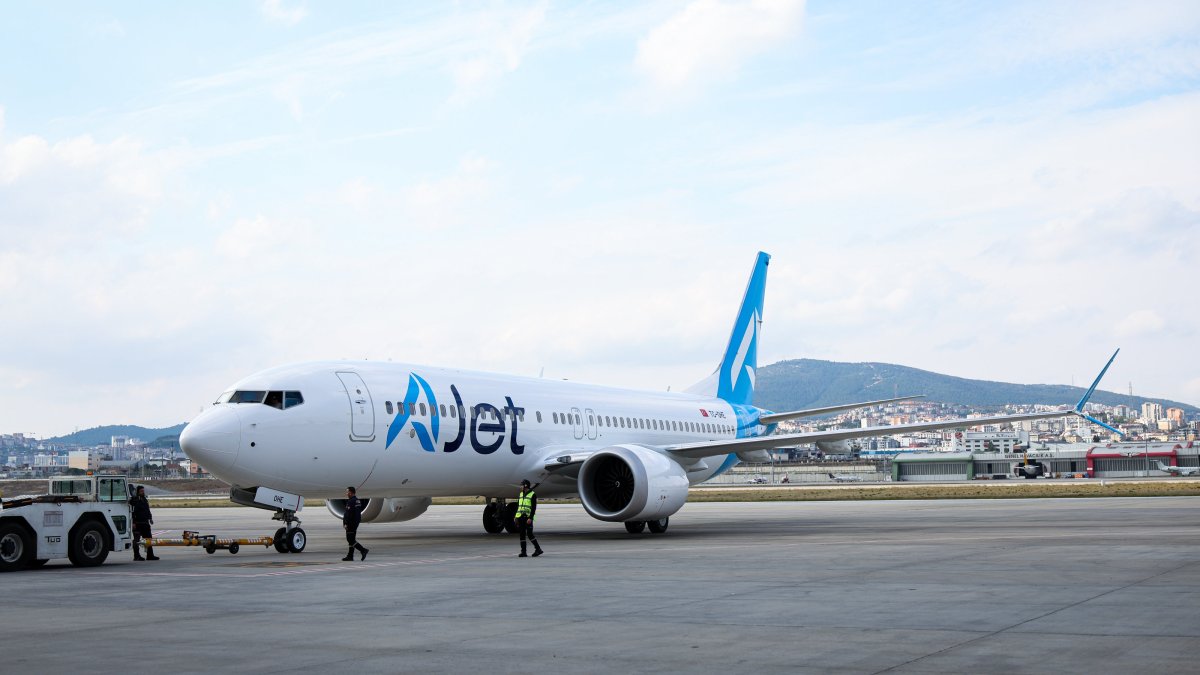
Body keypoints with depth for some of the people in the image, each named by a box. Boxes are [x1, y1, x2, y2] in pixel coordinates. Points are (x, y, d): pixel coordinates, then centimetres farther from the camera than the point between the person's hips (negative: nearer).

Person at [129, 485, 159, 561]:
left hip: (145, 523, 8)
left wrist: (150, 518, 18)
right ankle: (137, 556, 2)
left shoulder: (145, 500, 17)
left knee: (149, 539, 7)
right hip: (137, 523, -8)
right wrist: (133, 523, -21)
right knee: (136, 540, -2)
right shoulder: (134, 500, -9)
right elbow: (131, 511, -15)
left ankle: (150, 555, 12)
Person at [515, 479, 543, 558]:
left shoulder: (533, 495, -7)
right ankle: (523, 552, 3)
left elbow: (534, 508, -13)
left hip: (528, 518, -6)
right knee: (522, 535, 3)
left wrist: (530, 518, -22)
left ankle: (538, 549, 4)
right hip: (520, 517, 6)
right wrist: (516, 518, 13)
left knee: (529, 534, -9)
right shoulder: (520, 495, 15)